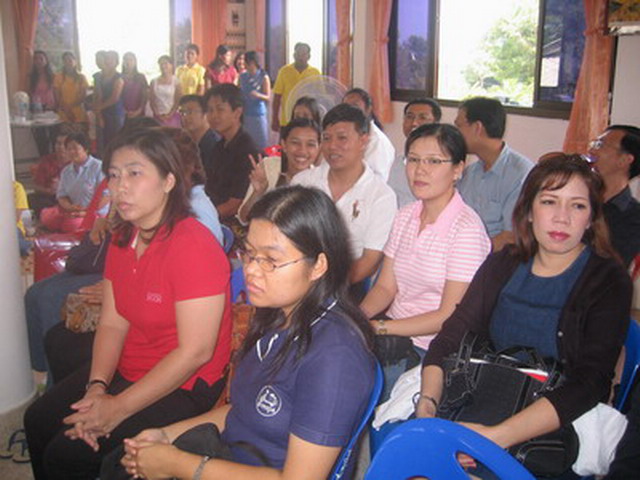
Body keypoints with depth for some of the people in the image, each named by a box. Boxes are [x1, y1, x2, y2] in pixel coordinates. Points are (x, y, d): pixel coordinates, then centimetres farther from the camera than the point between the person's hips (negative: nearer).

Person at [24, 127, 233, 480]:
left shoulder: (193, 246, -25)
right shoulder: (122, 239, 2)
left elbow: (195, 352, -26)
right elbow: (111, 324, 2)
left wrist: (118, 408, -22)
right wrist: (96, 387, -15)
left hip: (183, 386, -8)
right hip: (127, 369, 9)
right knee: (38, 421, 12)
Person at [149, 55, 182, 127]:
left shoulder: (176, 81, 1)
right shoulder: (154, 81, 9)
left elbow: (178, 101, -3)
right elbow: (151, 101, 7)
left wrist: (170, 115, -10)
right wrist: (157, 114, -5)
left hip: (172, 116, -2)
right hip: (158, 117, 2)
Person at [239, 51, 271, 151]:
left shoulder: (263, 77, -2)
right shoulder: (243, 77, 11)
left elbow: (268, 97, -5)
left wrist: (258, 95, -23)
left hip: (259, 114, -4)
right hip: (245, 114, 4)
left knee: (261, 145, -3)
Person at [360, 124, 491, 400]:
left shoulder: (466, 229, -15)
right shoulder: (405, 217, 8)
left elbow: (448, 316, -15)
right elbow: (385, 288, 7)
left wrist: (378, 328, -19)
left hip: (429, 347, -6)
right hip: (394, 330, 6)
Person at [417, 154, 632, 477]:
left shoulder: (608, 282, -4)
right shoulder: (503, 264, 9)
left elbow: (589, 382, -17)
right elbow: (452, 336, 3)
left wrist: (498, 436, -29)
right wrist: (428, 400, -18)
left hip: (557, 428, -3)